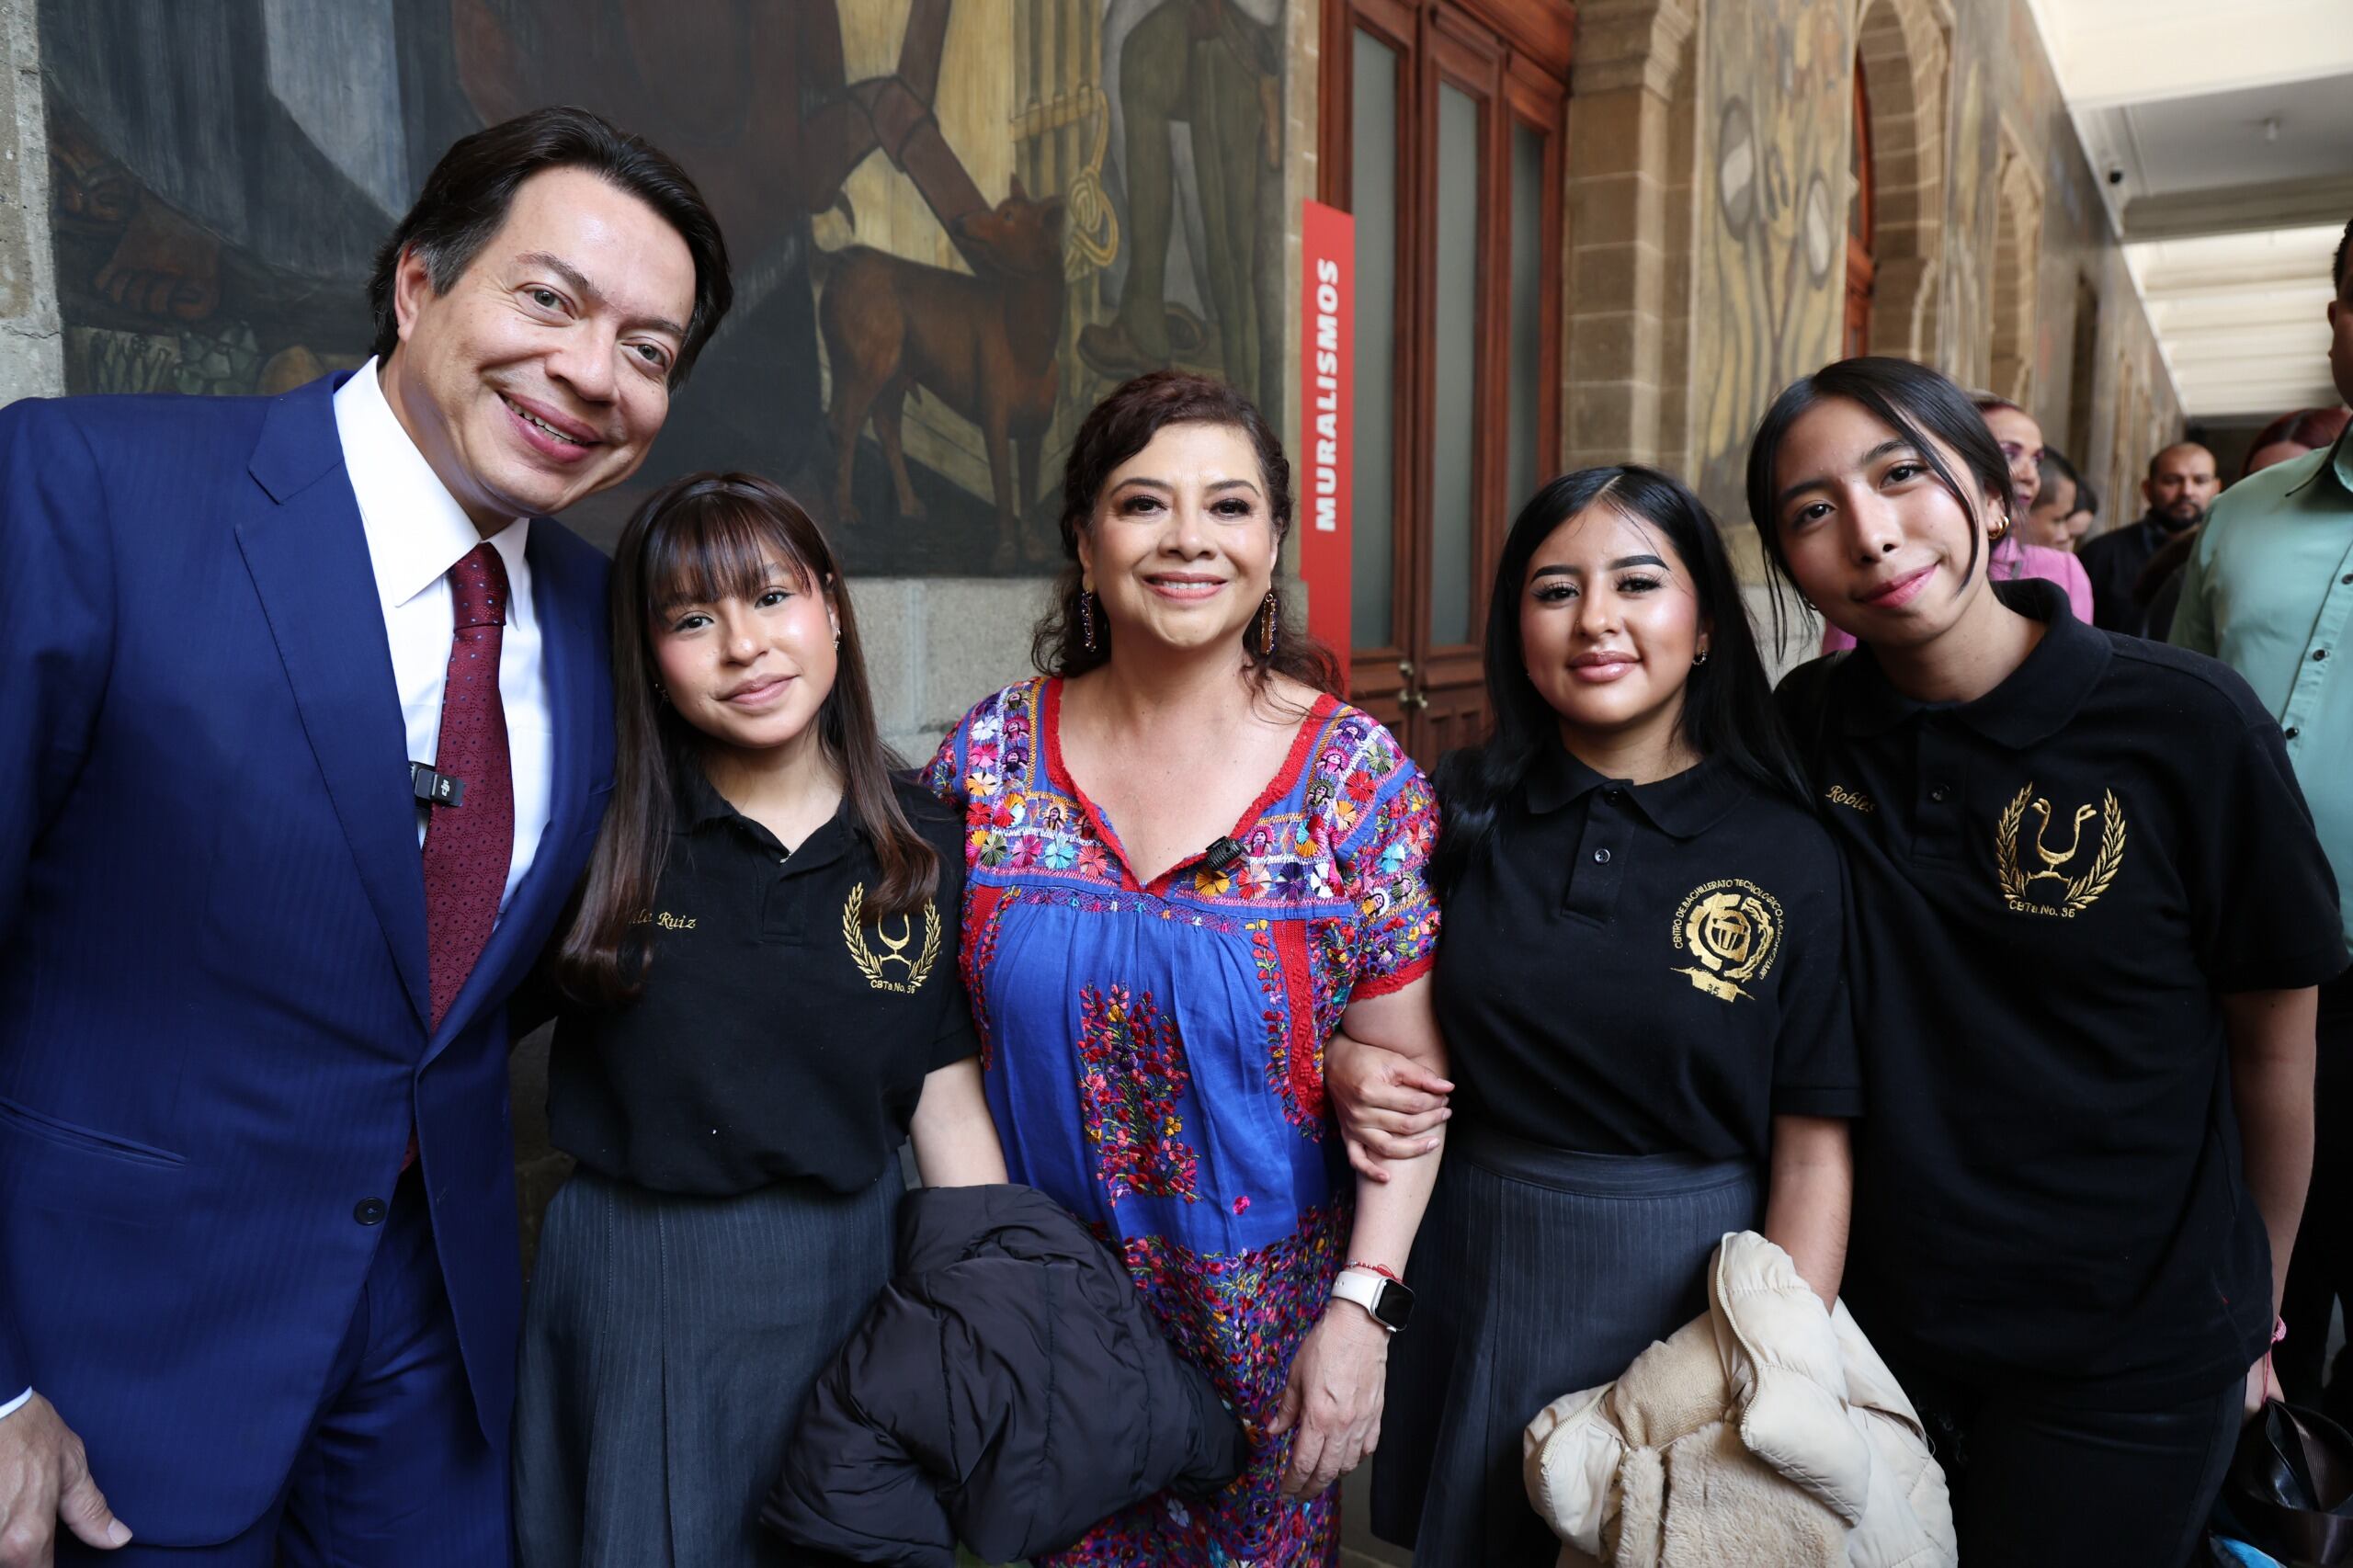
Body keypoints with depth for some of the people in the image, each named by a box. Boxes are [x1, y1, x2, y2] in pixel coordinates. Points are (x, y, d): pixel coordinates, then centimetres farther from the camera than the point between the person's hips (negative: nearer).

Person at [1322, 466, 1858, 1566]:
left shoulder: (1790, 853, -10)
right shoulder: (1460, 812, -5)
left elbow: (1814, 1146, -9)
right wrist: (1349, 1066, -13)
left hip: (1689, 1286, -2)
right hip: (1476, 1272, 2)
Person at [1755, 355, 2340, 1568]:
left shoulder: (2188, 726, -16)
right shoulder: (1802, 729, -7)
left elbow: (2275, 1050, -5)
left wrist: (2253, 1309, 6)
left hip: (2132, 1349, -2)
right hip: (1869, 1312, 3)